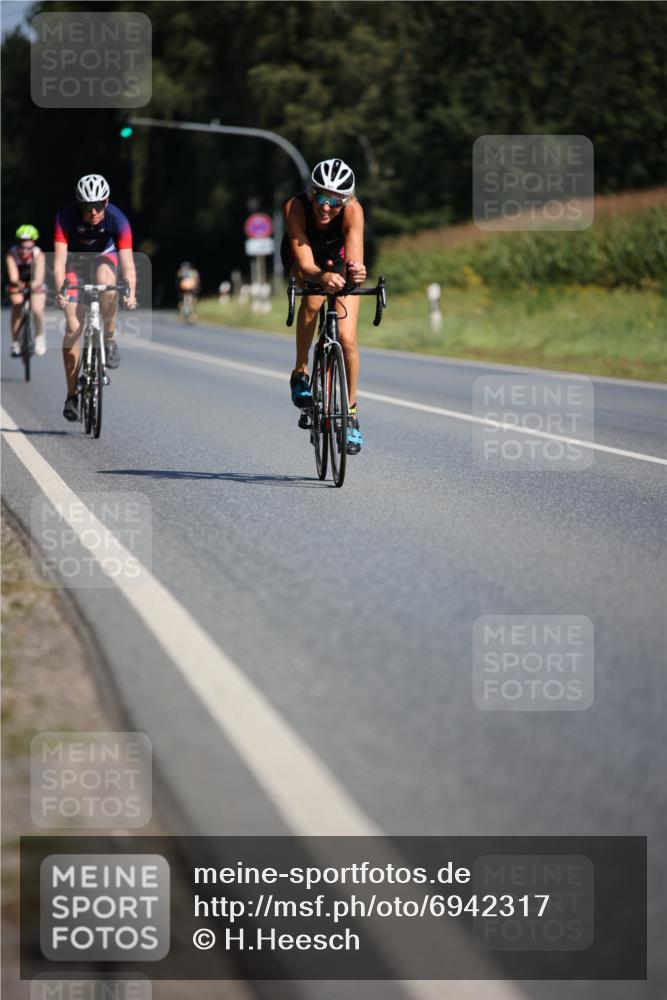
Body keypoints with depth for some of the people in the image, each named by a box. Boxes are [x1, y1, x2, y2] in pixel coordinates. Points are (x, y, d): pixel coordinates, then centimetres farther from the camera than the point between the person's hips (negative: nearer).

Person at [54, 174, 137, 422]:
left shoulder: (117, 220, -30)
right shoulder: (66, 217, -31)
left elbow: (127, 262, -35)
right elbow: (59, 259, -36)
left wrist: (131, 293, -52)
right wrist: (60, 291, -52)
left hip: (103, 258, 0)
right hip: (75, 261, 0)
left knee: (107, 282, -37)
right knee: (73, 327, -11)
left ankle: (109, 340, -14)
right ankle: (72, 395, -4)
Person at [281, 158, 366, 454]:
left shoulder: (352, 210, -36)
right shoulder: (295, 207, -38)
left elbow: (355, 258, -47)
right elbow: (305, 264, -44)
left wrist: (355, 271, -70)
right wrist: (321, 277, -66)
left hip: (338, 258, 1)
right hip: (304, 259, -1)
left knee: (347, 339, -11)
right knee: (313, 299, -35)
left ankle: (350, 411, 9)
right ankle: (300, 372, -15)